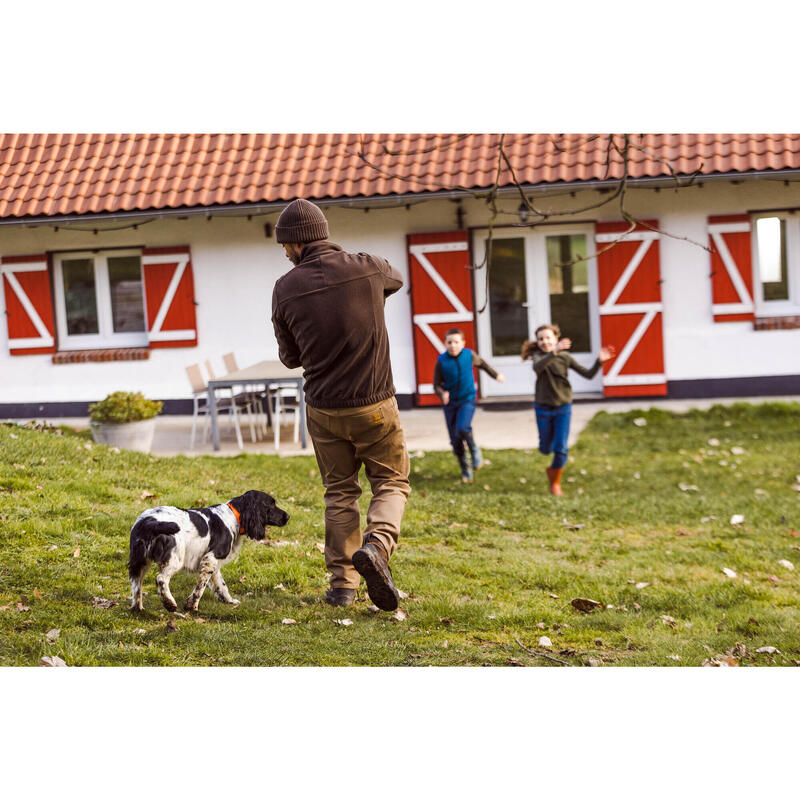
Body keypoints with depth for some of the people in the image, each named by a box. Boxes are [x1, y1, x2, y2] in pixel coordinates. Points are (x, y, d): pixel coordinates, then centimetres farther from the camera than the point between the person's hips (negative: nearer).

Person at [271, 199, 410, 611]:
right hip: (374, 406, -1)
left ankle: (342, 582, 14)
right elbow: (396, 279, 18)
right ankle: (376, 545, -14)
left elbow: (290, 357, 3)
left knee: (339, 493, 15)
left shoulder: (286, 288, -8)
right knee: (391, 482, 13)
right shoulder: (368, 268, -8)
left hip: (323, 410, 1)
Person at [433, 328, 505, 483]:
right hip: (450, 402, 1)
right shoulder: (441, 361, -9)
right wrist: (442, 394, -26)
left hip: (467, 400, -1)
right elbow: (437, 384, -4)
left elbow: (481, 363, 17)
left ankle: (474, 450, 2)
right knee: (456, 441, 2)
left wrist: (495, 375, 33)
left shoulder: (469, 355, -5)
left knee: (462, 428, -28)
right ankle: (466, 470, 21)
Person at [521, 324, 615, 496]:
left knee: (561, 449, -6)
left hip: (563, 408, 0)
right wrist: (554, 352, -48)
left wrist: (600, 361, -19)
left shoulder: (565, 357, -2)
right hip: (543, 409, 0)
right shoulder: (538, 356, -8)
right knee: (546, 448, 11)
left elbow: (588, 374, -1)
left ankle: (555, 483, 14)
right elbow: (538, 367, -34)